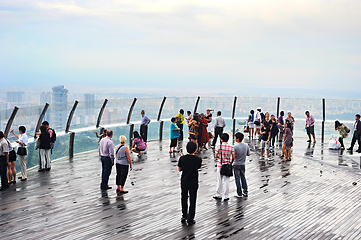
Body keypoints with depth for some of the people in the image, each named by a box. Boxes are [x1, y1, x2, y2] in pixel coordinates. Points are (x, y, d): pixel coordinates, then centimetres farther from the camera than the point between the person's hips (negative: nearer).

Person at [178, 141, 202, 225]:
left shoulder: (182, 158, -14)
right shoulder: (198, 159, -17)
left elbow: (179, 169, -2)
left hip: (184, 181, 2)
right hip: (193, 183, -2)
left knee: (184, 198, 21)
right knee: (192, 200, 9)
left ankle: (184, 216, 29)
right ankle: (190, 219, 12)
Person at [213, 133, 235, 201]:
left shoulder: (219, 146, -10)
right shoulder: (231, 147, -7)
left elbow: (216, 156, -8)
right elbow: (233, 157, -6)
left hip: (220, 165, -1)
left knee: (219, 181, 11)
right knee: (227, 181, 7)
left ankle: (218, 195, 19)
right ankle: (226, 196, 10)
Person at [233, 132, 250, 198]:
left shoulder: (235, 147, -19)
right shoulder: (246, 145, -3)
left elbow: (233, 157, -19)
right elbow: (249, 154, 7)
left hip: (236, 165, -5)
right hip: (243, 164, 5)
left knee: (237, 179, 5)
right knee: (243, 178, 20)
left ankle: (239, 194, 11)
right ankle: (245, 192, 22)